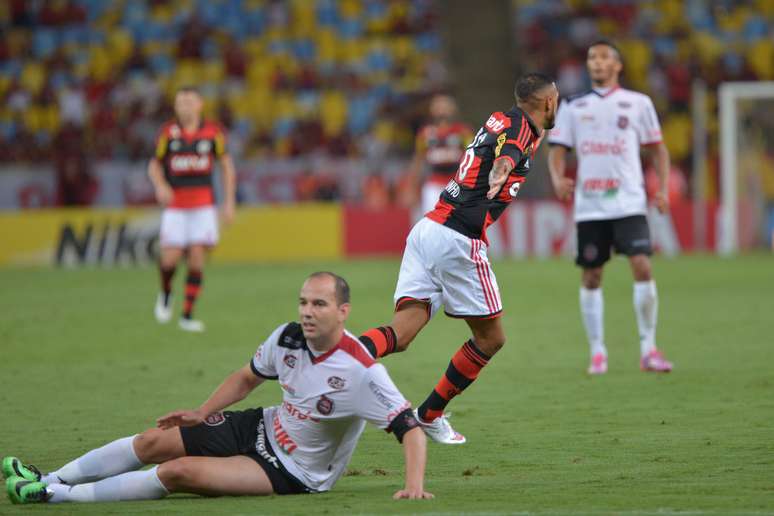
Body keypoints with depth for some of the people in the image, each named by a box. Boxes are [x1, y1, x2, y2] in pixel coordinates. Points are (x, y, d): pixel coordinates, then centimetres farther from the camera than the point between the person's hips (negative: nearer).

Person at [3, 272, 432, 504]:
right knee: (154, 442, 1)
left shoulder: (362, 371, -28)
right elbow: (248, 377, 11)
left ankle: (55, 495, -11)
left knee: (180, 472, -21)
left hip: (294, 473, -7)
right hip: (262, 428, 7)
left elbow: (410, 428, -27)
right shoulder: (287, 338, -8)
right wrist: (202, 414, 4)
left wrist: (414, 484, -39)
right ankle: (49, 481, 16)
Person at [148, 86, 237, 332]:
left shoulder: (213, 132, -1)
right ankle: (166, 293, 23)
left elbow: (226, 165, 9)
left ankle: (187, 315, 2)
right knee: (170, 259, -10)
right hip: (175, 205, 0)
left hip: (203, 205, 0)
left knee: (197, 258, -8)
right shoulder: (168, 132, -1)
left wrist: (230, 201, 4)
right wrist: (160, 186, -12)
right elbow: (154, 165, 9)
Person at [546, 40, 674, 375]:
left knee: (642, 267, -15)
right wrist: (558, 179, -12)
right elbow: (557, 150, 9)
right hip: (589, 206, 2)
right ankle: (597, 352, 14)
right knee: (591, 277, 3)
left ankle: (648, 349, -7)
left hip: (629, 203, -2)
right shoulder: (573, 108, 11)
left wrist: (662, 190, 0)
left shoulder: (637, 103, 8)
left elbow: (658, 149, 13)